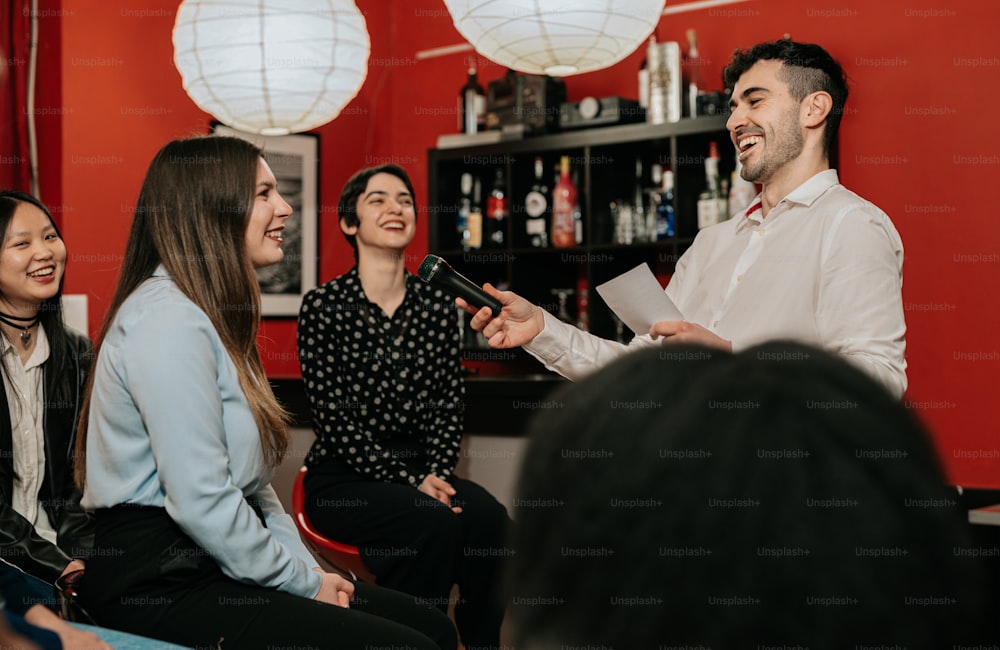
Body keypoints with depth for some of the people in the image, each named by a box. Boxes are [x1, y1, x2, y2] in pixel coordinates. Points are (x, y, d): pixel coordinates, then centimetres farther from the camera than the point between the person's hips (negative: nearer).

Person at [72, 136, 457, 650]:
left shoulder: (211, 313, 17)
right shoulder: (168, 320, -16)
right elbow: (202, 501, -22)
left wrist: (310, 569, 6)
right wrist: (304, 584, -11)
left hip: (208, 568, 10)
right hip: (160, 586, -10)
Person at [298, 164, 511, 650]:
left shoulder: (438, 306, 8)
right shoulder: (323, 307, -5)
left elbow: (449, 404, 7)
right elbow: (334, 416, -10)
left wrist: (438, 473, -10)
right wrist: (408, 481, -16)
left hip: (422, 468, 4)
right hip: (342, 480, -4)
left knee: (489, 517, -25)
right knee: (436, 524, -31)